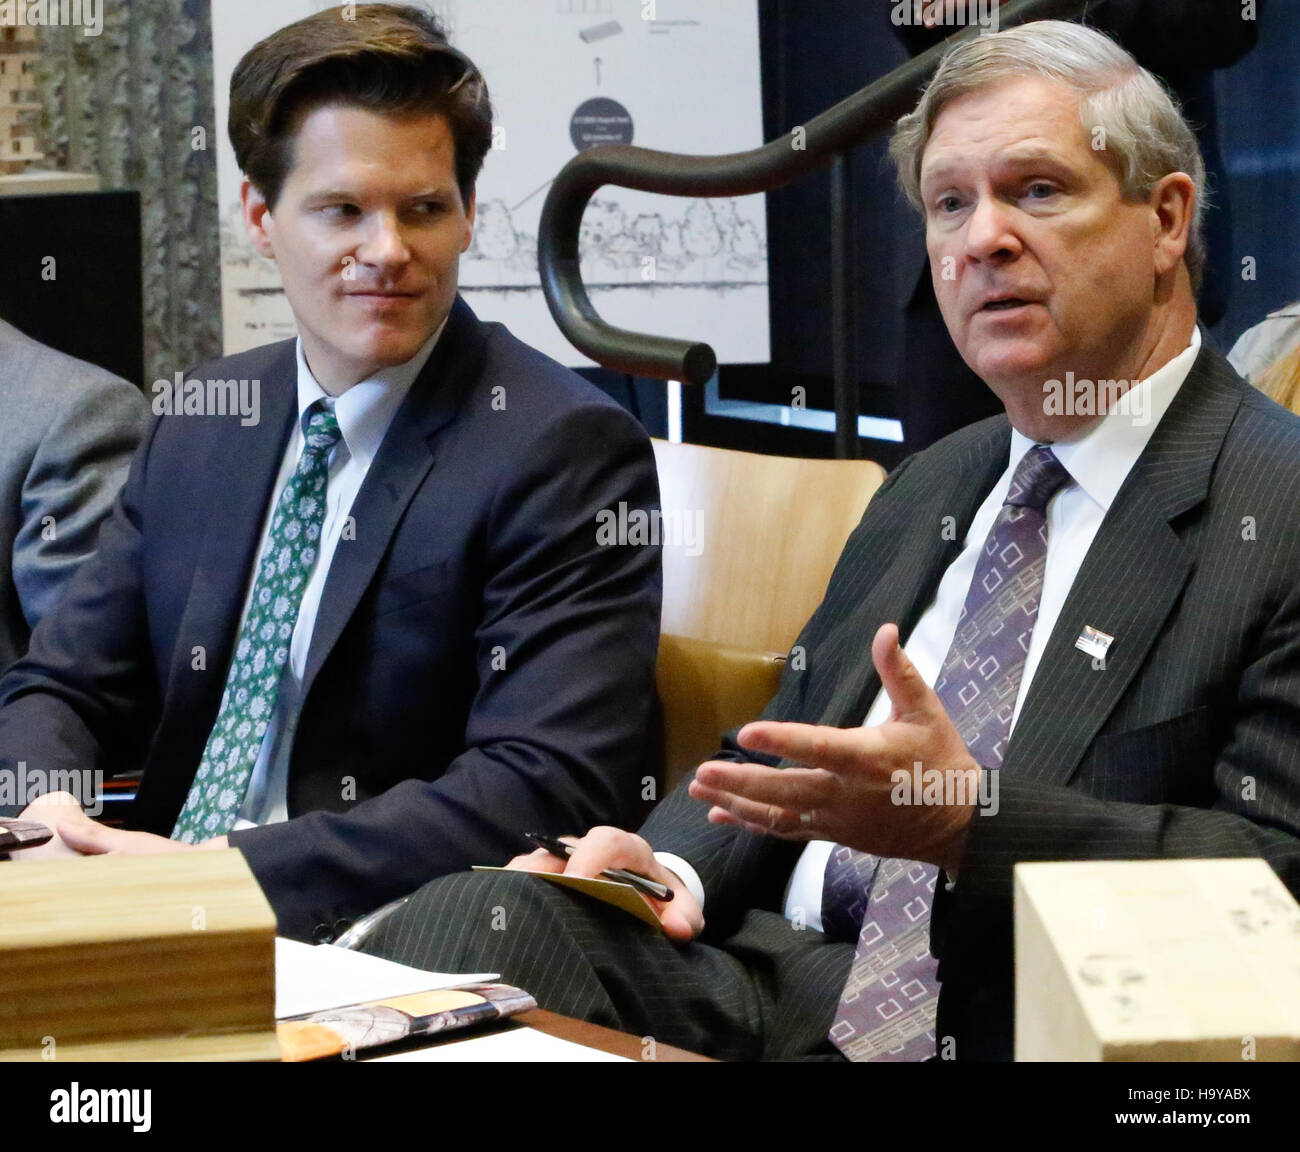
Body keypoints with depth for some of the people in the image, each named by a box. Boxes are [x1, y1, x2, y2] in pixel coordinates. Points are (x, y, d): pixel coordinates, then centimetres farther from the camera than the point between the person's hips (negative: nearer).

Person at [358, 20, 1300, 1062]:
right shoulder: (929, 489, 21)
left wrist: (969, 820, -22)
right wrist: (669, 867, 1)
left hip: (992, 1029, -7)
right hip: (783, 970, 7)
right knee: (465, 919, -19)